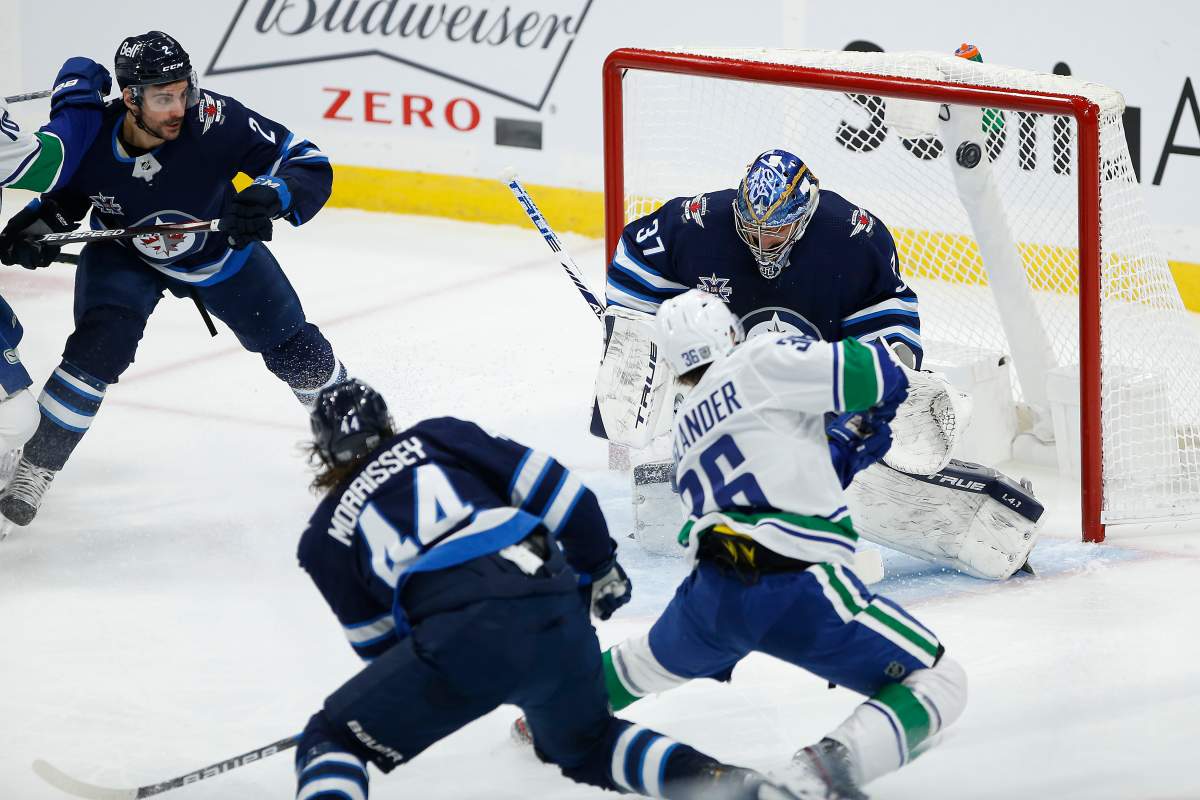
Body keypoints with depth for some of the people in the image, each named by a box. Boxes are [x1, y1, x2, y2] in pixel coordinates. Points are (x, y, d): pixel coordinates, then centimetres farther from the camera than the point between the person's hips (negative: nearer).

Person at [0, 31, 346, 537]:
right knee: (99, 345, -24)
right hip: (125, 253, -1)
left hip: (222, 245, 1)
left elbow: (310, 167, -32)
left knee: (293, 351, 7)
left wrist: (270, 198, -52)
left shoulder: (214, 119, -37)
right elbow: (65, 196, -6)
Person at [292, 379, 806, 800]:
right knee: (586, 744, 31)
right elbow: (546, 484, 13)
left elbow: (379, 647, 23)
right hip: (559, 608, 4)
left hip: (464, 634, -4)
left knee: (331, 742, 13)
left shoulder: (324, 538, 19)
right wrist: (599, 567, 23)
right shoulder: (434, 437, 23)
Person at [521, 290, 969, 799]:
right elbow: (877, 375, -4)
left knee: (653, 662, 39)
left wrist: (848, 443, 24)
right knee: (939, 682, -1)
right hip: (798, 593, -7)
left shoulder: (686, 430, 24)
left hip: (713, 591, 7)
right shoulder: (761, 362, 2)